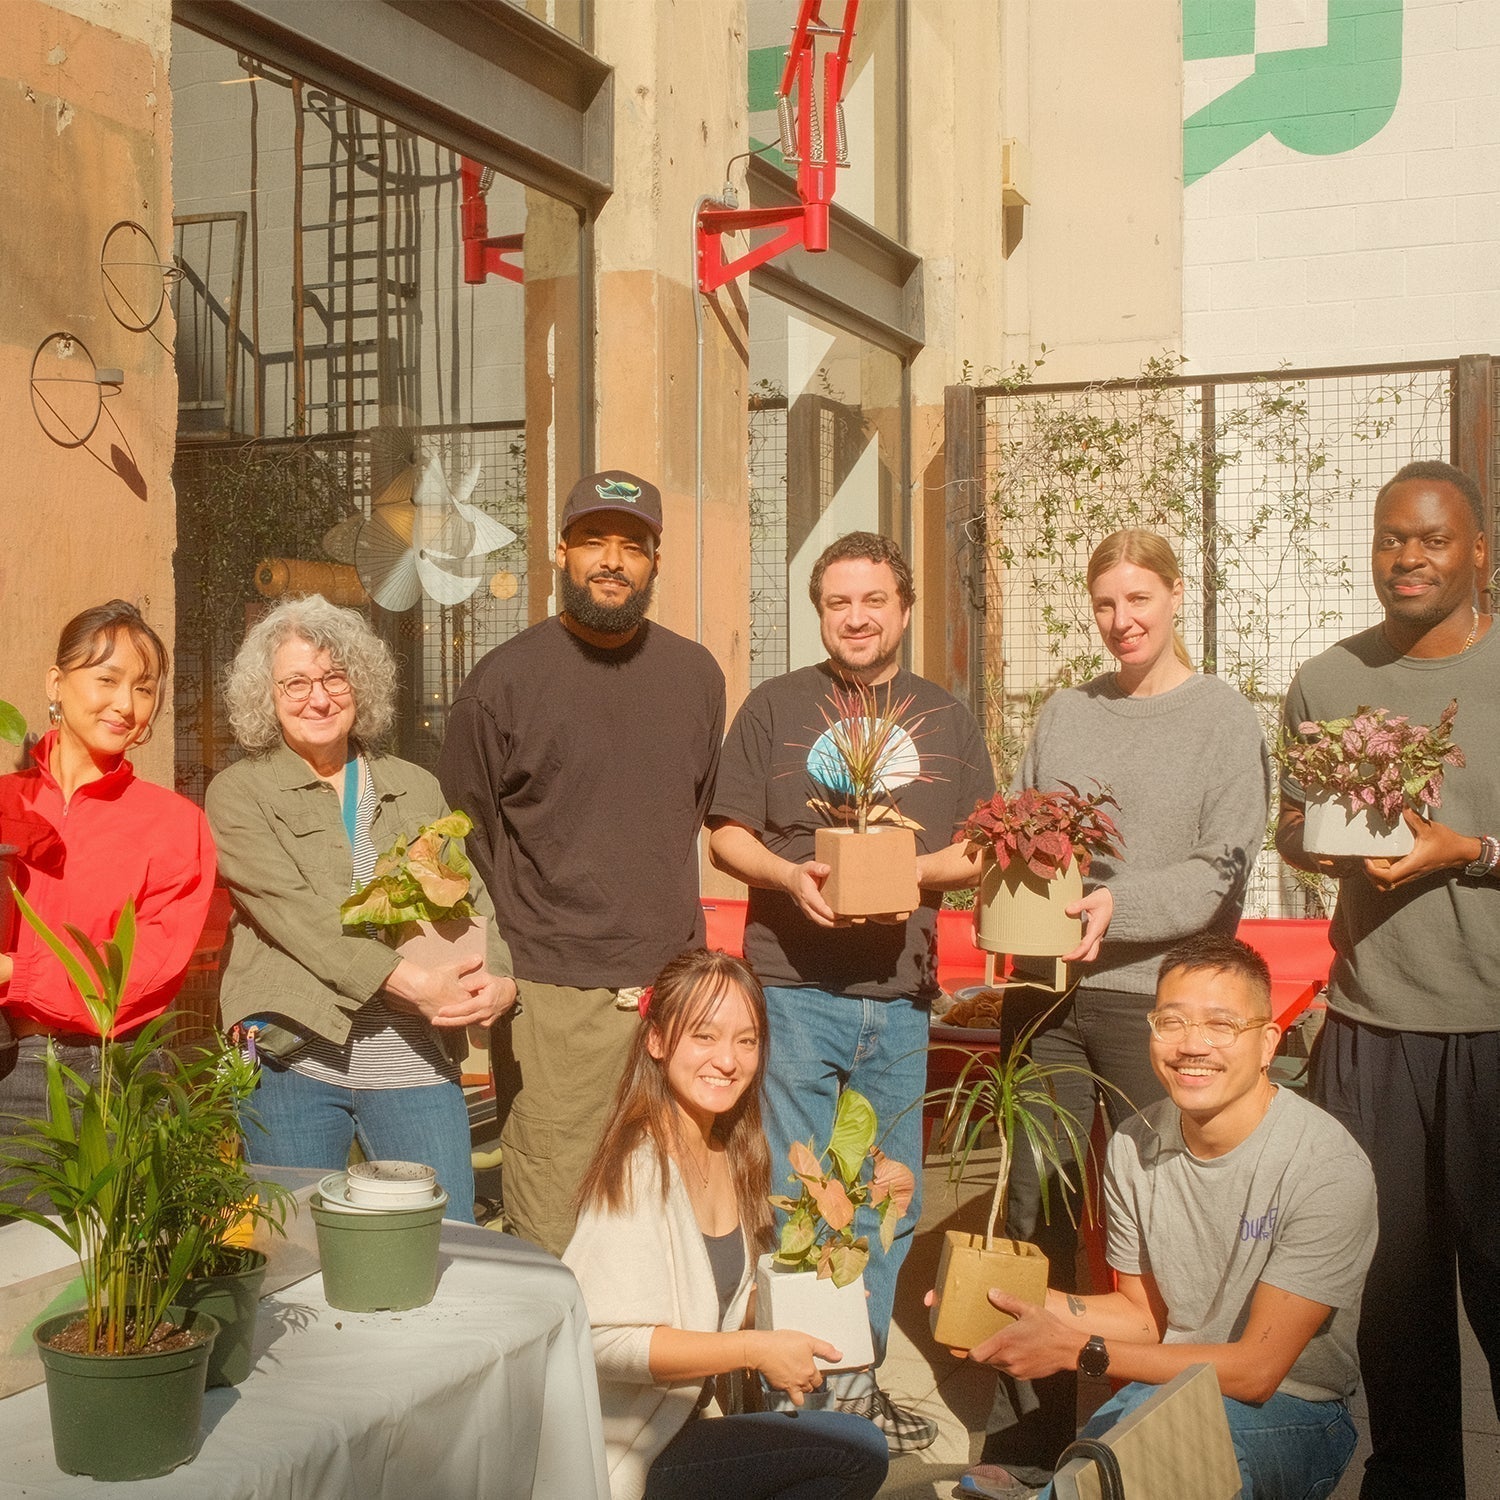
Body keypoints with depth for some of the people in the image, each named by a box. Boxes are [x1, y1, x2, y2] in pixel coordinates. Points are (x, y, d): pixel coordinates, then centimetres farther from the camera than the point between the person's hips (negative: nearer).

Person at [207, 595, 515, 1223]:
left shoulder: (417, 789, 13)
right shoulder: (239, 793, 1)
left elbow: (473, 899, 9)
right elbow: (299, 914, -12)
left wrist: (499, 980, -13)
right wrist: (415, 982, -20)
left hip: (416, 1060, 3)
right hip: (293, 1058, -2)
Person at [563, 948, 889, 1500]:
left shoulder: (729, 1154, 5)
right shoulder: (641, 1167, -21)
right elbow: (607, 1342, -25)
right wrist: (756, 1350, -21)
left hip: (677, 1425, 9)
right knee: (857, 1450, -15)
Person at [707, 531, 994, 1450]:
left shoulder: (946, 720, 11)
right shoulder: (777, 706, 5)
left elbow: (979, 854, 10)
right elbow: (727, 835, 3)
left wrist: (912, 869, -10)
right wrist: (789, 875, -16)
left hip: (900, 994, 3)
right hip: (793, 986, -3)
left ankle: (857, 1378, 25)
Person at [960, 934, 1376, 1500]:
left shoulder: (1326, 1167, -22)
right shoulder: (1134, 1145, -2)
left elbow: (1255, 1372, -20)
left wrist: (1076, 1349, -21)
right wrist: (1028, 1302, -9)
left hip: (1292, 1414, -4)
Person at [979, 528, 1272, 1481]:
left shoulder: (1225, 719, -1)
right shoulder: (1066, 712, 13)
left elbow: (1223, 871, -8)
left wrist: (1123, 904, -21)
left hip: (1157, 999, -4)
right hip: (1050, 991, 5)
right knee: (1036, 1208, 9)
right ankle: (1028, 1431, 22)